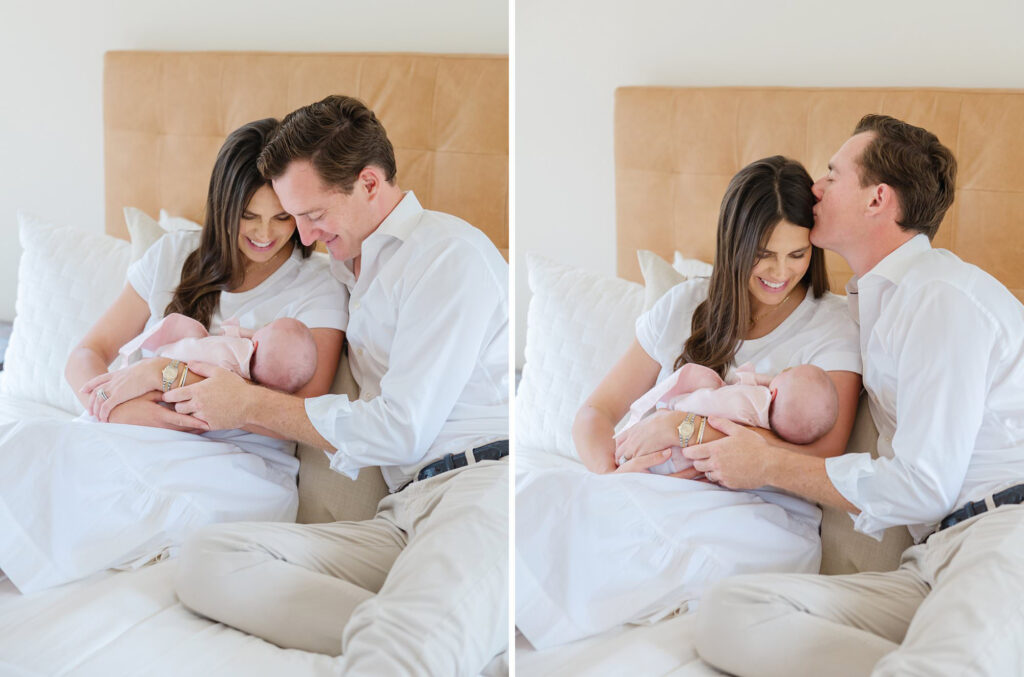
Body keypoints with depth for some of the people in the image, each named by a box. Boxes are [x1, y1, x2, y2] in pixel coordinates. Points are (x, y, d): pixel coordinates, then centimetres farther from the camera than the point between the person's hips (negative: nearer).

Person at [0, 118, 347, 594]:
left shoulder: (317, 288, 3)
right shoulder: (175, 257, 14)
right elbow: (86, 355, 12)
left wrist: (169, 375, -14)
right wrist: (116, 407, -13)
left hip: (235, 461, -2)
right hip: (130, 437, 3)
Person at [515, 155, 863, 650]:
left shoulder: (830, 330, 4)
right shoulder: (686, 306, 14)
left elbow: (822, 462, -11)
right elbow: (596, 412, 14)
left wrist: (686, 428, -13)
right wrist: (610, 475, -11)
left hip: (761, 514, -2)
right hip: (652, 495, 2)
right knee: (528, 494, -29)